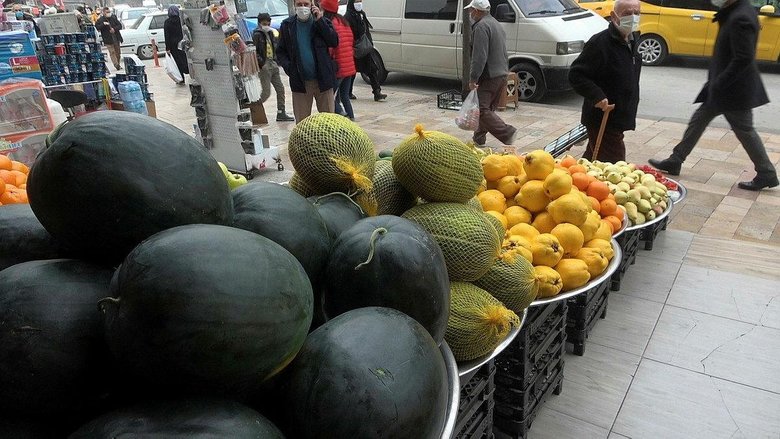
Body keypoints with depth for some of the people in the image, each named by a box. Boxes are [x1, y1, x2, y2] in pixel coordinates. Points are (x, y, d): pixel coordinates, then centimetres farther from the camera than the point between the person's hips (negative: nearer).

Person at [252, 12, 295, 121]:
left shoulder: (270, 33, 14)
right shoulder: (257, 35, -8)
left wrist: (275, 61, 10)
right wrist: (261, 63, -20)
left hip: (273, 65, 8)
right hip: (264, 66, -8)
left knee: (280, 89, 7)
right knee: (266, 92, -9)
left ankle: (281, 113, 13)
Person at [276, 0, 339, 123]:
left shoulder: (322, 21, 5)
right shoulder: (287, 25, 6)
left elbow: (334, 42, -7)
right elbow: (280, 51, 9)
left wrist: (320, 21, -11)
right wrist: (288, 67, -10)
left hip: (323, 79, 0)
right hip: (300, 81, 1)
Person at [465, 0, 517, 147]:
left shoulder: (481, 26, -13)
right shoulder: (496, 24, 21)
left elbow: (479, 57, -22)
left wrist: (473, 79, -20)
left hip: (489, 77, -10)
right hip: (501, 75, 10)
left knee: (482, 109, -12)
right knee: (487, 109, 15)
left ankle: (507, 132, -19)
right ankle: (479, 138, 22)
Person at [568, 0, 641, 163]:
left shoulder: (632, 40, 10)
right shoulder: (600, 43, -18)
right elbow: (575, 75, -18)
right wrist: (597, 96, -28)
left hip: (618, 118, 8)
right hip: (602, 119, -8)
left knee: (591, 160, 20)